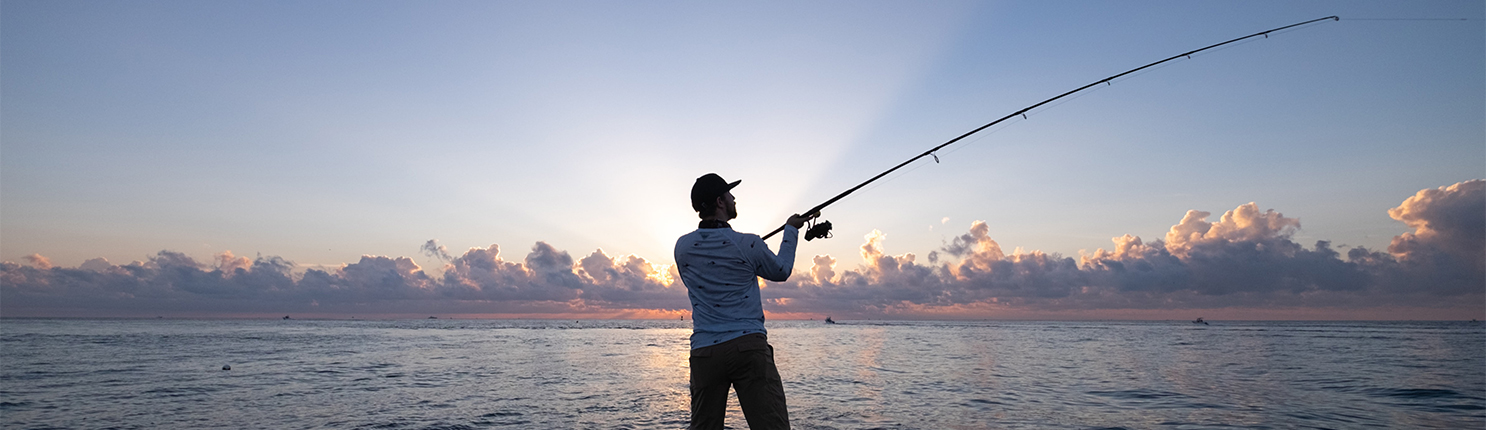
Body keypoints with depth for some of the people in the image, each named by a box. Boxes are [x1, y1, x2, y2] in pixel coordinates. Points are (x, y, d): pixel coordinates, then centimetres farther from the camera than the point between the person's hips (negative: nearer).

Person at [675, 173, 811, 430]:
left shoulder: (683, 247, 6)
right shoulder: (747, 245, -3)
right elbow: (781, 272, 16)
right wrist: (791, 230, 30)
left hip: (704, 351, 4)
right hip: (749, 347, -3)